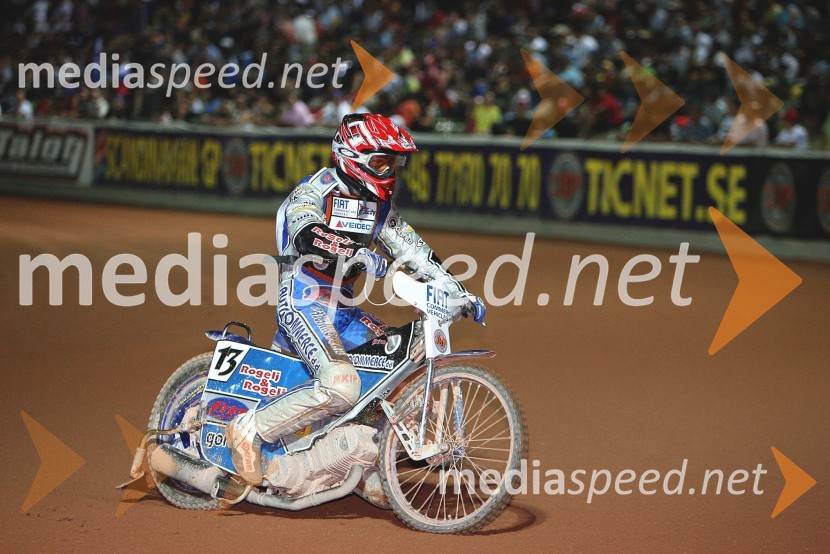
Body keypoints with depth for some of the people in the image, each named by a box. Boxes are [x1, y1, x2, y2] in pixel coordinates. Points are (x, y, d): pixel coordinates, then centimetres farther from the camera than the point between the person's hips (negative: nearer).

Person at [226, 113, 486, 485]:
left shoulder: (380, 205, 12)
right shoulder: (314, 190, -11)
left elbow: (413, 251, 15)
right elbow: (306, 234, -31)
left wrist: (461, 293, 7)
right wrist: (358, 255, -45)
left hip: (341, 310, 9)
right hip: (303, 303, -8)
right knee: (341, 387, -29)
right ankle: (248, 430, -19)